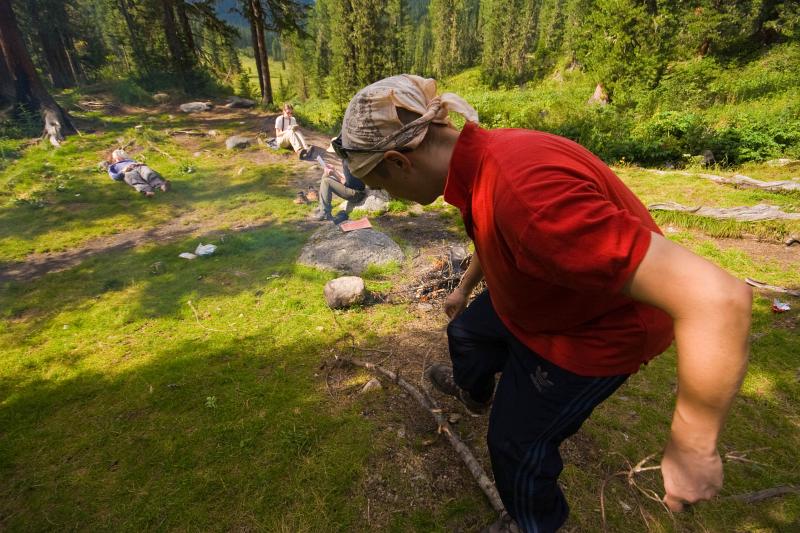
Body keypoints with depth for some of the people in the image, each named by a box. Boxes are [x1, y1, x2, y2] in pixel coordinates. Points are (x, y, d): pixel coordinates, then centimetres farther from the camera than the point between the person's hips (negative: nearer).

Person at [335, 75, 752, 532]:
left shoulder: (526, 192, -43)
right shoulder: (480, 155, -12)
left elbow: (717, 298, -41)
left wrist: (693, 448, -29)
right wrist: (465, 286, 28)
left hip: (591, 332, -8)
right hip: (537, 301, 8)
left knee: (516, 441, 9)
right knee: (466, 335, 28)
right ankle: (474, 392, 63)